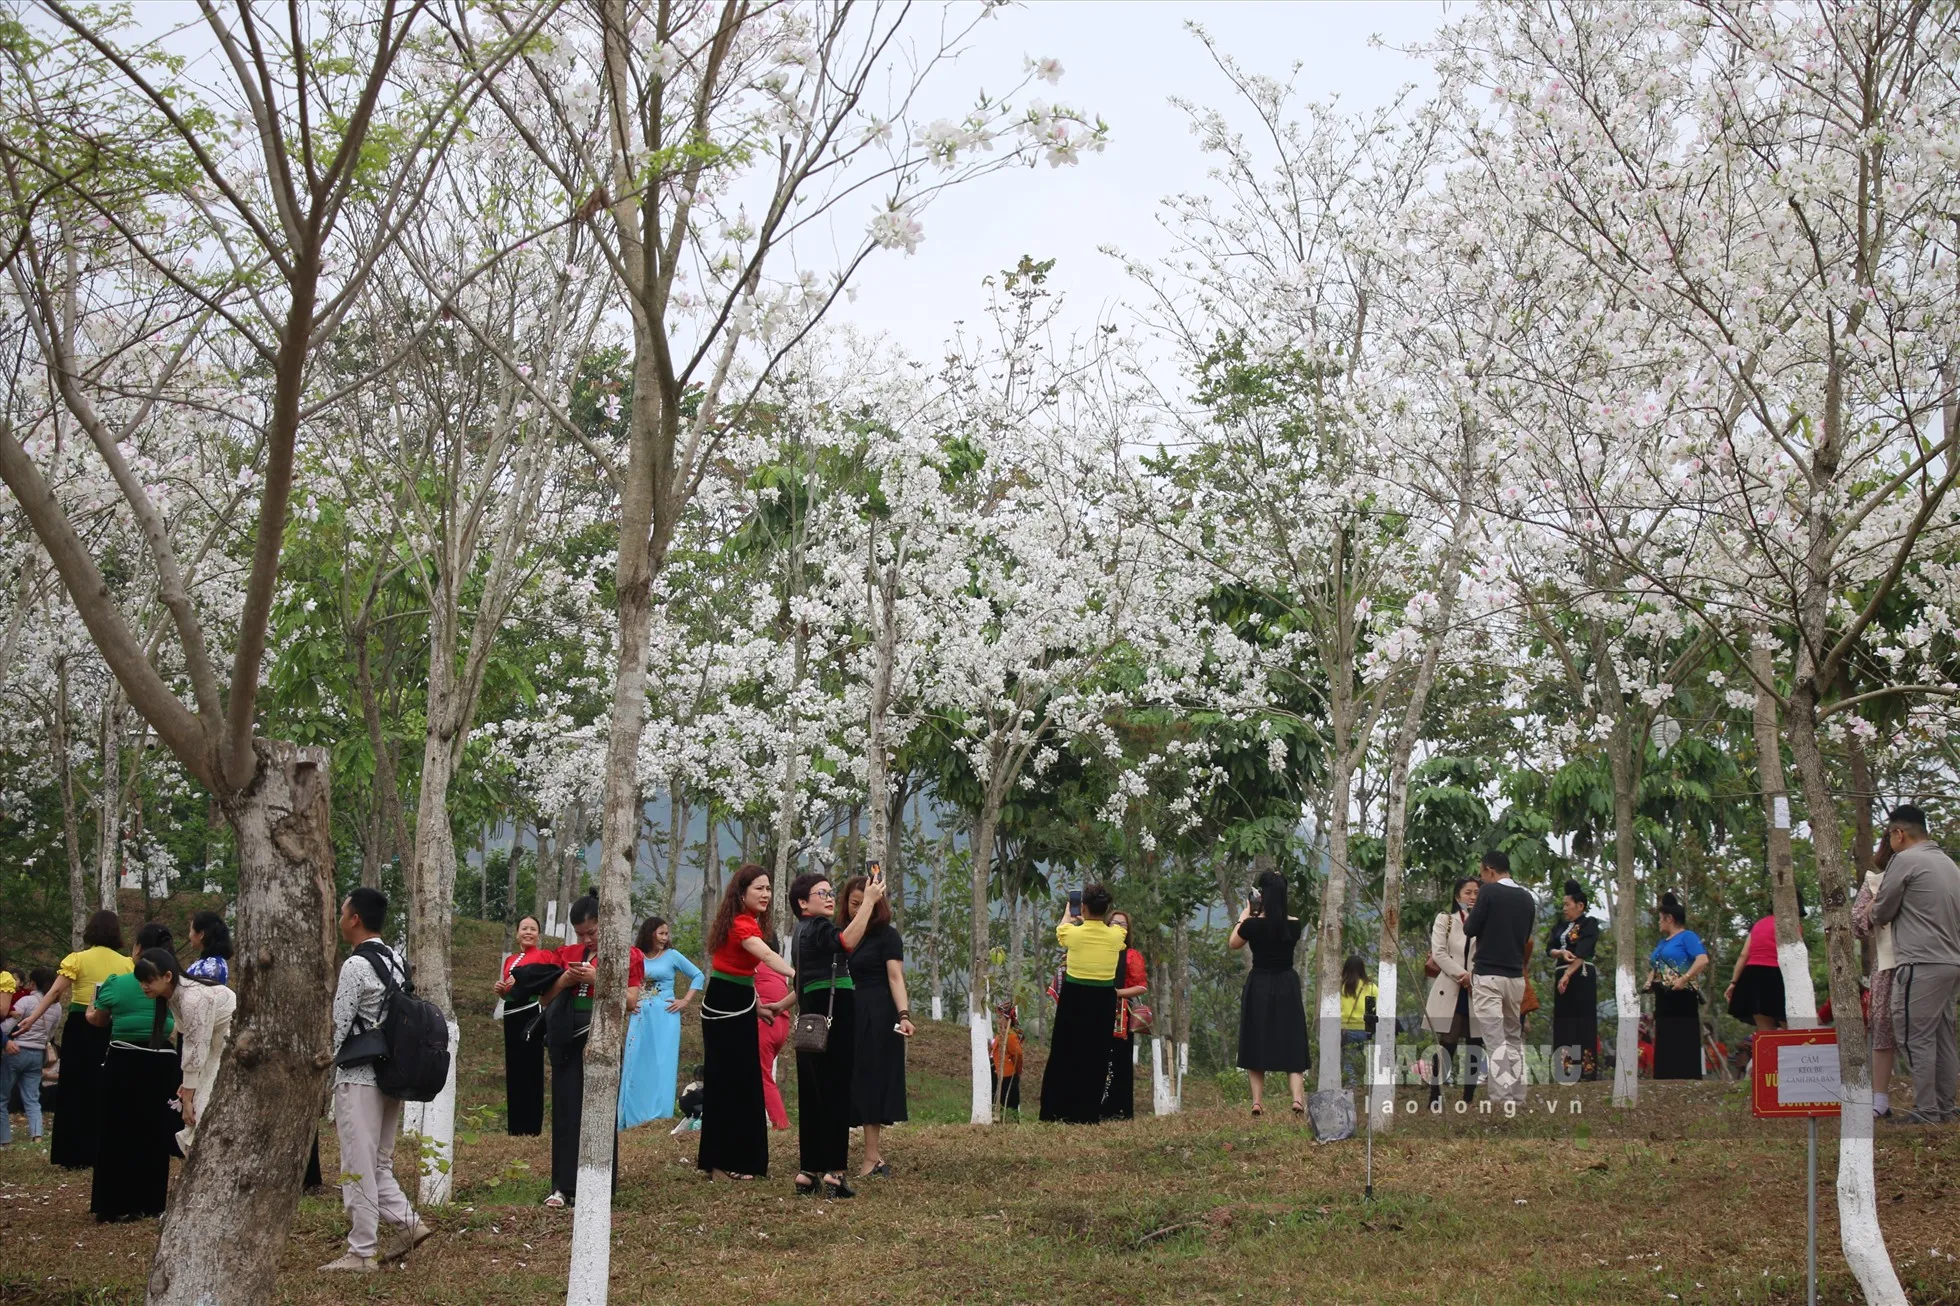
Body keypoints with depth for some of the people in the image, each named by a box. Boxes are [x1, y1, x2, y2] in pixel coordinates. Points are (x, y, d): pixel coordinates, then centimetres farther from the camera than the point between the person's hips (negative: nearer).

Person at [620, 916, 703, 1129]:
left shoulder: (672, 956, 2)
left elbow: (697, 976, 6)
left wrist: (686, 1002, 0)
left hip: (664, 1017, -2)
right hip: (640, 1017, 2)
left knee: (661, 1065, -3)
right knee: (636, 1064, 1)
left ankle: (660, 1115, -2)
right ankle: (634, 1117, 6)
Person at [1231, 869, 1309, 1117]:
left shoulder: (1252, 924, -14)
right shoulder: (1294, 924, -7)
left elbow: (1233, 944, 4)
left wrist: (1244, 916, 12)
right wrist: (1254, 917, 14)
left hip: (1259, 987, -2)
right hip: (1287, 987, 2)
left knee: (1256, 1044, 10)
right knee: (1291, 1043, 6)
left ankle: (1258, 1101, 6)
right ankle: (1298, 1097, -11)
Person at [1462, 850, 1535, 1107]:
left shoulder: (1489, 891, -10)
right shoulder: (1527, 897, 8)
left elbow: (1470, 930, -8)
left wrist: (1468, 921, 13)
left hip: (1488, 975, -6)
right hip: (1516, 975, 6)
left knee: (1495, 1040, -8)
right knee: (1514, 1038, 14)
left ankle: (1504, 1098, -16)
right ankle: (1517, 1097, 13)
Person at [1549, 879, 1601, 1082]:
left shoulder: (1589, 924, -3)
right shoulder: (1560, 927, 16)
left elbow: (1582, 952, -14)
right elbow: (1549, 951, 6)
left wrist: (1567, 975, -21)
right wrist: (1561, 953, -16)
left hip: (1581, 977, -7)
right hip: (1561, 977, 7)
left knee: (1583, 1024, -8)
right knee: (1563, 1023, 3)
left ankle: (1587, 1071, -9)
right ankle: (1566, 1071, 5)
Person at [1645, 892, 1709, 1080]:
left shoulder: (1687, 936, -6)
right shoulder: (1663, 942, 20)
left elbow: (1703, 960, -19)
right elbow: (1655, 967, 30)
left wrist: (1684, 979, -25)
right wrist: (1650, 980, 10)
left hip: (1681, 998, -9)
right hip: (1663, 998, 9)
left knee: (1683, 1041, -9)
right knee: (1664, 1042, 8)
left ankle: (1687, 1078, -9)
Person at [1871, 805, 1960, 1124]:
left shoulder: (1905, 861, -8)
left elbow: (1882, 913, -3)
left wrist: (1875, 906, 19)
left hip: (1921, 963, -8)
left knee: (1916, 1037, -6)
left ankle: (1926, 1110, -7)